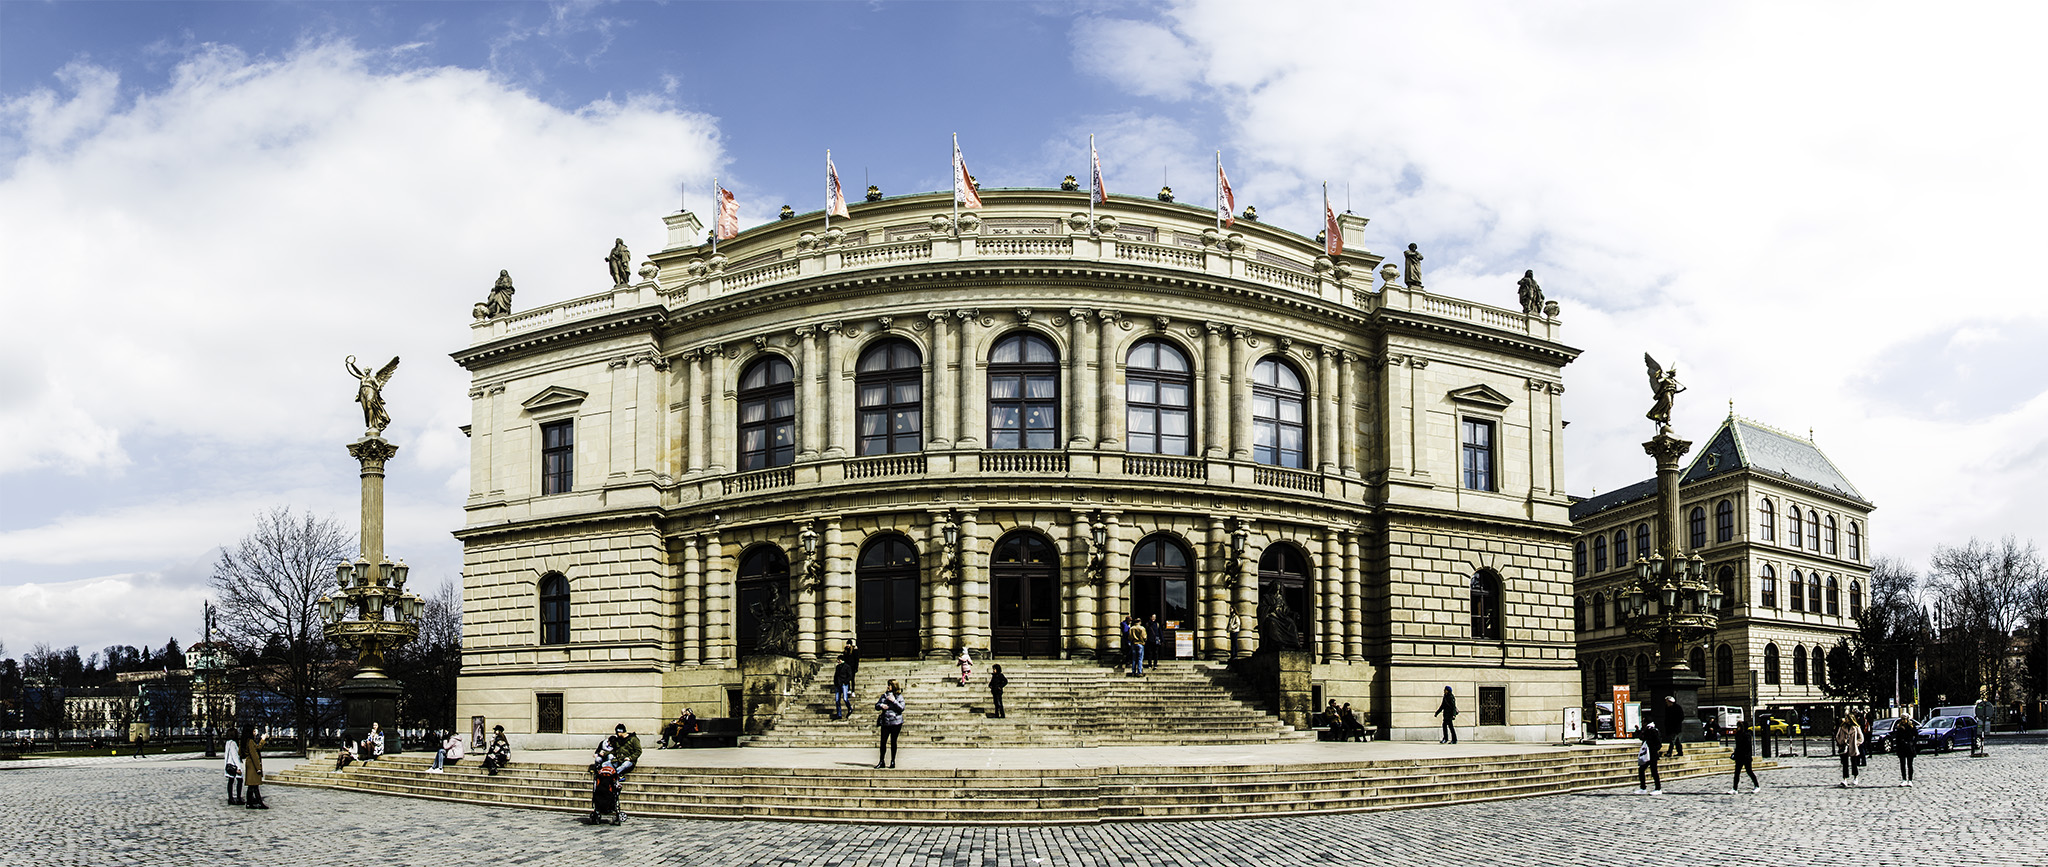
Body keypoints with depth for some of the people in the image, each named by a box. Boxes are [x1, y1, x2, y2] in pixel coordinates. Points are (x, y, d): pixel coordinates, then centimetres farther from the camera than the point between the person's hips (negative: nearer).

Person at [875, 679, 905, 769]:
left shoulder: (899, 697, 2)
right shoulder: (884, 696, 11)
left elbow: (901, 708, -9)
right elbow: (876, 706, 11)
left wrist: (894, 701, -17)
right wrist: (881, 706, -10)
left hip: (896, 722, -3)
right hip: (885, 722, 3)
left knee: (893, 742, 3)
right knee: (883, 741, 0)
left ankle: (892, 762, 12)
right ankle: (881, 761, 8)